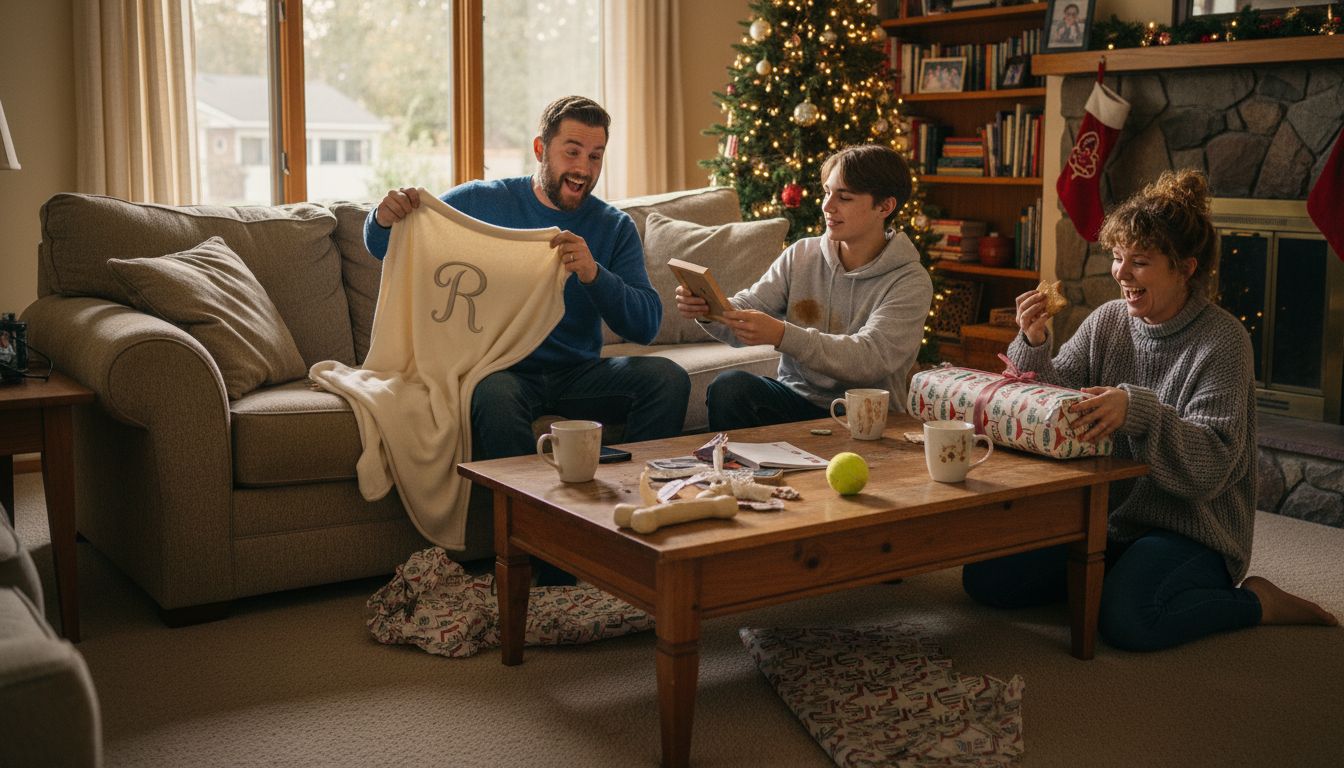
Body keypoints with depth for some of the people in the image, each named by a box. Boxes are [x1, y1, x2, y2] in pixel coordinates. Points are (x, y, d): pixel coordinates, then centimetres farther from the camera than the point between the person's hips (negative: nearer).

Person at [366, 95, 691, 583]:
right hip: (501, 367, -2)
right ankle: (546, 569, -27)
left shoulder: (614, 228, 8)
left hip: (577, 373, 2)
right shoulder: (480, 202, 4)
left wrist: (594, 273, -20)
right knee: (495, 398, -38)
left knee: (667, 377, -23)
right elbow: (380, 250, 12)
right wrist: (385, 218, -14)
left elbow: (646, 325, -3)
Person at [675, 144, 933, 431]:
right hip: (795, 398, 4)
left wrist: (782, 335, -35)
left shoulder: (910, 283, -8)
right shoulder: (800, 256, 7)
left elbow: (870, 359, -22)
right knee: (729, 384, -25)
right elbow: (747, 308, 1)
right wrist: (708, 310, -24)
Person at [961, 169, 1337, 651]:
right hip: (1103, 516, 5)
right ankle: (1115, 575, 11)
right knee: (985, 578, -11)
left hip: (1189, 530, -5)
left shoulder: (1222, 340, -13)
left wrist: (1138, 409, -38)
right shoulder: (1107, 322, 3)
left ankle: (1257, 602, -4)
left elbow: (1210, 467, -22)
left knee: (1127, 620, -33)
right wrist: (1033, 345, -15)